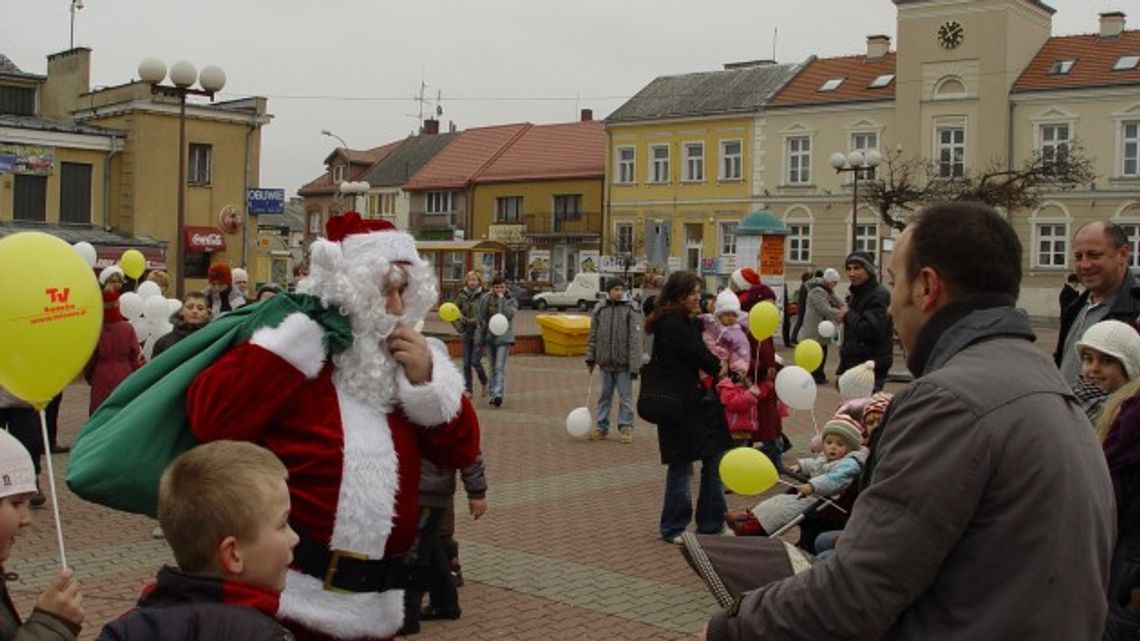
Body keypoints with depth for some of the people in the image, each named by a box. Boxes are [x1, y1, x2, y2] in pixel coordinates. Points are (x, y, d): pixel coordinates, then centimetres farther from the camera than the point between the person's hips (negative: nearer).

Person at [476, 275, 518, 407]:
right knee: (493, 368, 12)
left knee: (500, 367, -16)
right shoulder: (485, 300, 6)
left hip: (504, 337, -4)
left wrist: (501, 298, -15)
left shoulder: (511, 301, -1)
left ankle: (498, 394, -24)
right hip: (490, 336, 4)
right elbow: (480, 318, 10)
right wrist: (479, 338, 7)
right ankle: (493, 394, 20)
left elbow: (508, 314, -21)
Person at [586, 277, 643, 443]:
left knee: (625, 396, 3)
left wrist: (634, 364, -13)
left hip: (623, 362, -3)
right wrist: (590, 358, 8)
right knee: (605, 395, 12)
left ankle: (626, 428, 11)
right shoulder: (600, 309, 6)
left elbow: (635, 339, -8)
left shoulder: (631, 310, -4)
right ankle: (601, 426, 20)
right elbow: (593, 336, 12)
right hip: (605, 361, 3)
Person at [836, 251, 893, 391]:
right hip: (852, 363, 9)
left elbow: (871, 330, -26)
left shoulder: (878, 295, -12)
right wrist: (841, 369, 23)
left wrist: (849, 314, -12)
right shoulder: (855, 295, 18)